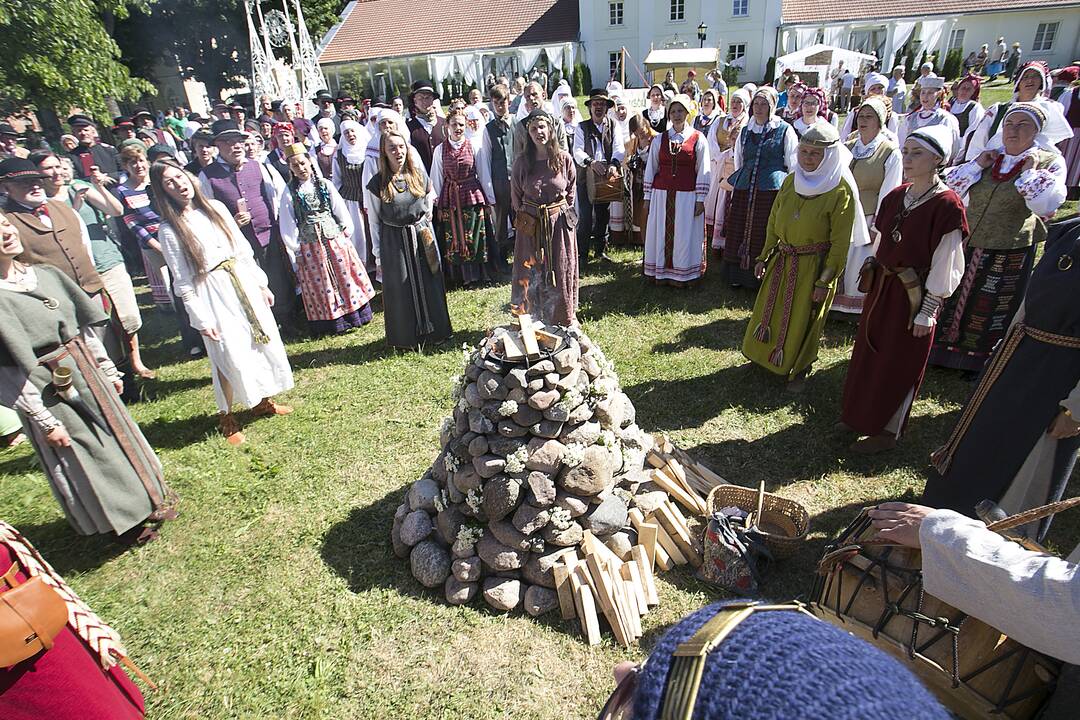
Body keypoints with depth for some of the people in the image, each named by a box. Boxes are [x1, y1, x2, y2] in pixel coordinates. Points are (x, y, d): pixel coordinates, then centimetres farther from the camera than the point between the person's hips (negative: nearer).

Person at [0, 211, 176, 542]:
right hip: (50, 391, -6)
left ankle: (147, 501, 40)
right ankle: (123, 522, 30)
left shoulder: (45, 273, -1)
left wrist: (108, 370, 11)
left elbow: (84, 324, 8)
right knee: (86, 457, 9)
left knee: (118, 434, 19)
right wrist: (44, 421, -15)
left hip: (86, 371, 6)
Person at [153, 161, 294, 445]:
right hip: (213, 294, -5)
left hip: (244, 284, 5)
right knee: (230, 355, -2)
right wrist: (201, 319, -11)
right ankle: (226, 417, 19)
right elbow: (183, 282, -8)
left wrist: (261, 283, 10)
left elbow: (244, 248, 10)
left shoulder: (216, 207, 5)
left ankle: (261, 401, 31)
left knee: (264, 341, 11)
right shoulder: (169, 230, -8)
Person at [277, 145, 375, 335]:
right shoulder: (289, 193, -3)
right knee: (321, 283, 7)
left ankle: (355, 314, 19)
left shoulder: (325, 185, 1)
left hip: (335, 238, 1)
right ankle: (332, 321, 17)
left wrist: (345, 232, 1)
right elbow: (287, 225, -2)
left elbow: (340, 211, 5)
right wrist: (296, 250, -4)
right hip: (310, 246, -1)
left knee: (345, 276, 6)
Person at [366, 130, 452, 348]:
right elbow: (375, 221, -2)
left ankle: (433, 330, 28)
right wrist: (378, 254, -1)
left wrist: (424, 229, 11)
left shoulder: (419, 176, 0)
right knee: (401, 289, 7)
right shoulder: (377, 183, -7)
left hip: (423, 237, 3)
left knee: (429, 283, 10)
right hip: (394, 241, -2)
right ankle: (407, 336, 24)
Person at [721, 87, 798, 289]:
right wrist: (735, 189, 17)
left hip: (772, 190, -4)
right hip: (744, 190, 4)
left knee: (764, 235, -1)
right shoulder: (745, 131, 13)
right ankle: (738, 274, 16)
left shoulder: (785, 130, 1)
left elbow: (793, 165, 2)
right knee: (738, 233, 4)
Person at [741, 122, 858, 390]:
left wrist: (825, 282, -15)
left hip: (813, 266, -5)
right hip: (782, 260, 5)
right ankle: (767, 357, 39)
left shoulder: (840, 190, -16)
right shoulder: (791, 180, 1)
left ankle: (798, 370, 30)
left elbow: (840, 243, -15)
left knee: (803, 321, 9)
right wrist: (764, 257, 7)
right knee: (770, 311, 16)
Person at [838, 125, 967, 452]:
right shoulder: (896, 196, 3)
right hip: (882, 286, 7)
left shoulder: (947, 205, -17)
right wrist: (873, 277, 12)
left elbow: (944, 265, -16)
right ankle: (863, 413, 35)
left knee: (898, 364, 6)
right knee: (869, 353, 16)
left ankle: (886, 430, 22)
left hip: (914, 295, -7)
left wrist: (927, 312, -15)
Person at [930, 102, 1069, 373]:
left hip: (1010, 252, -3)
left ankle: (979, 360, 28)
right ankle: (945, 348, 30)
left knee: (993, 307, 10)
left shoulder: (1050, 162, -4)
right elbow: (951, 188, 1)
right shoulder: (989, 158, 6)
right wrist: (977, 165, -8)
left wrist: (1029, 171, -14)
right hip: (967, 246, 3)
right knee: (955, 298, 12)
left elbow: (1045, 204, -17)